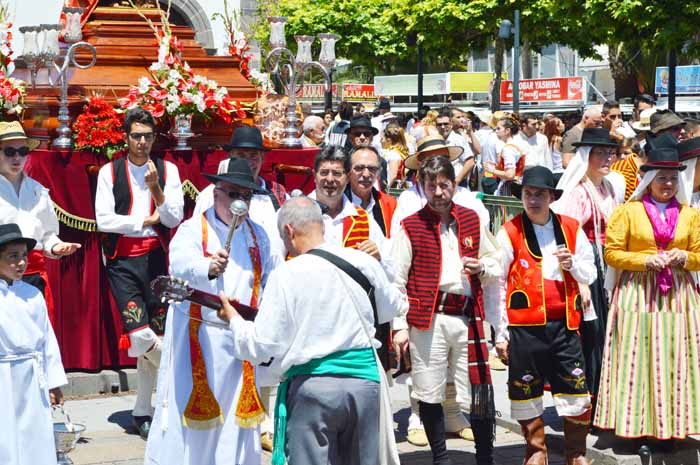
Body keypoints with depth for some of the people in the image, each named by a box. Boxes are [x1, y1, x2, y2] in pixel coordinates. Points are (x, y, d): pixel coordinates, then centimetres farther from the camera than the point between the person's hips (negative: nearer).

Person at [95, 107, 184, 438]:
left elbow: (173, 218, -2)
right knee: (140, 334, -18)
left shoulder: (167, 170, 6)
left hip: (155, 258, 2)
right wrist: (147, 221, -5)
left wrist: (155, 188, -16)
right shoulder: (109, 172, 2)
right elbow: (104, 220, -7)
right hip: (122, 261, -2)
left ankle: (142, 412, 18)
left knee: (152, 335, 6)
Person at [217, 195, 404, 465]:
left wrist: (234, 319, 8)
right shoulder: (364, 262, 0)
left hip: (312, 385, -4)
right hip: (365, 380, 4)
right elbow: (392, 309, 19)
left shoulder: (285, 275, -12)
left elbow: (261, 346, -9)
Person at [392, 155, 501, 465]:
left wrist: (482, 268, -2)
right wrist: (400, 326, -7)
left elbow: (496, 264, 22)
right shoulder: (410, 227, 1)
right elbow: (397, 281, -2)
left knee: (478, 392, 2)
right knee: (429, 393, 4)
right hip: (427, 320, -2)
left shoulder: (472, 220, 12)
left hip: (467, 318, 2)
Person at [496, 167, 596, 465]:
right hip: (524, 327, -2)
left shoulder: (571, 229, 8)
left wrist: (573, 264, -8)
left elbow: (590, 275, 15)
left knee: (576, 395, 3)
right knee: (527, 395, 6)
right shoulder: (509, 233, -2)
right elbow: (496, 286, -1)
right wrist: (500, 334, -4)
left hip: (564, 325, 2)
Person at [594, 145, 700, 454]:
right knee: (638, 360, -3)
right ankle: (639, 428, 4)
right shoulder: (628, 211, 1)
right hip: (637, 295, -2)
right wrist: (645, 260, -14)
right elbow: (612, 253, -2)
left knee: (675, 361, 2)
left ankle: (669, 428, 10)